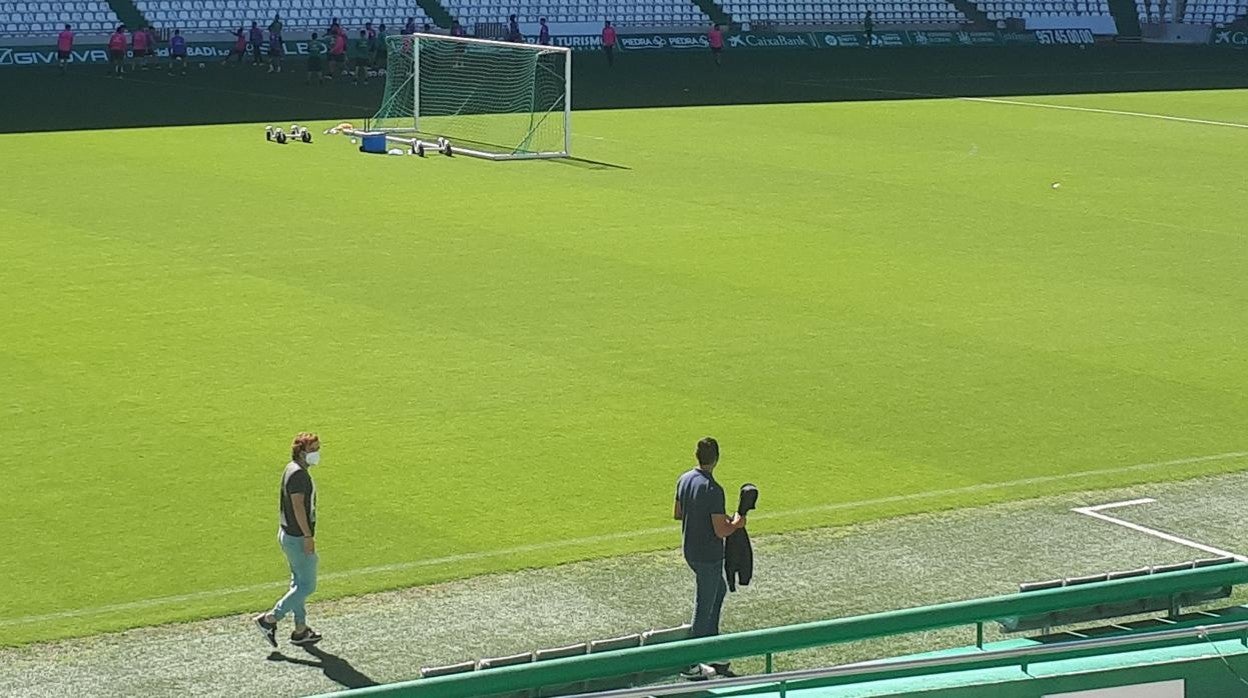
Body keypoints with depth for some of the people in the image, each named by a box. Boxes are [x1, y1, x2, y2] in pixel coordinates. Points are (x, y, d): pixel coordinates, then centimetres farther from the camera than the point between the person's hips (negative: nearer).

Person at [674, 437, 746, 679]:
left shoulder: (684, 480, 0)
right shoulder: (713, 490, -25)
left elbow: (677, 514, 13)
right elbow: (721, 531, -24)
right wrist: (736, 524, -5)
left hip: (689, 550, 9)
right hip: (708, 556, -9)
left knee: (719, 589, 28)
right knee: (704, 608, 3)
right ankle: (691, 664, 9)